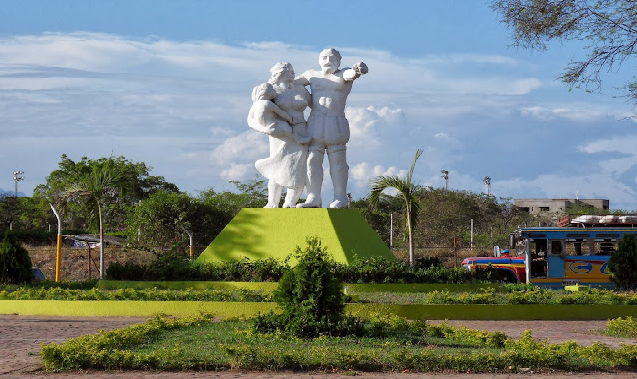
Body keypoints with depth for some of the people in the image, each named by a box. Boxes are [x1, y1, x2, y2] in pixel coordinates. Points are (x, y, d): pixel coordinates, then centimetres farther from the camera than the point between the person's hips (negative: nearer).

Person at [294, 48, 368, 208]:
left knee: (337, 161, -2)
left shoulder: (343, 75, 4)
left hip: (336, 124, -3)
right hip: (314, 124, 3)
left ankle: (340, 199, 2)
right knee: (312, 160, -1)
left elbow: (351, 74, -19)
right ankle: (314, 199, 2)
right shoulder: (312, 75, 15)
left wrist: (358, 70, -42)